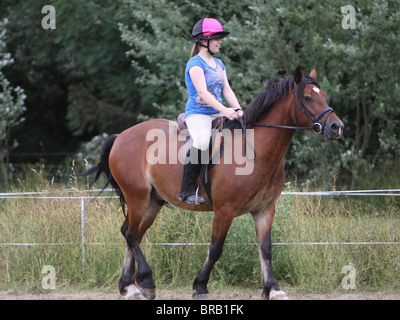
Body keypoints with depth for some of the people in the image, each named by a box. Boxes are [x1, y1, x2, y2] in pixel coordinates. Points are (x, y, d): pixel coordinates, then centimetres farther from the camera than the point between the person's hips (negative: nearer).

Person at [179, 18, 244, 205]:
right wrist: (224, 110, -31)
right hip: (198, 114, -8)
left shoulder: (219, 64, 18)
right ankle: (187, 190, -25)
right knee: (201, 143, -35)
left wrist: (237, 109, -7)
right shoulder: (195, 64, -7)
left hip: (218, 114, 8)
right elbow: (202, 92, -19)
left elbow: (227, 90, 12)